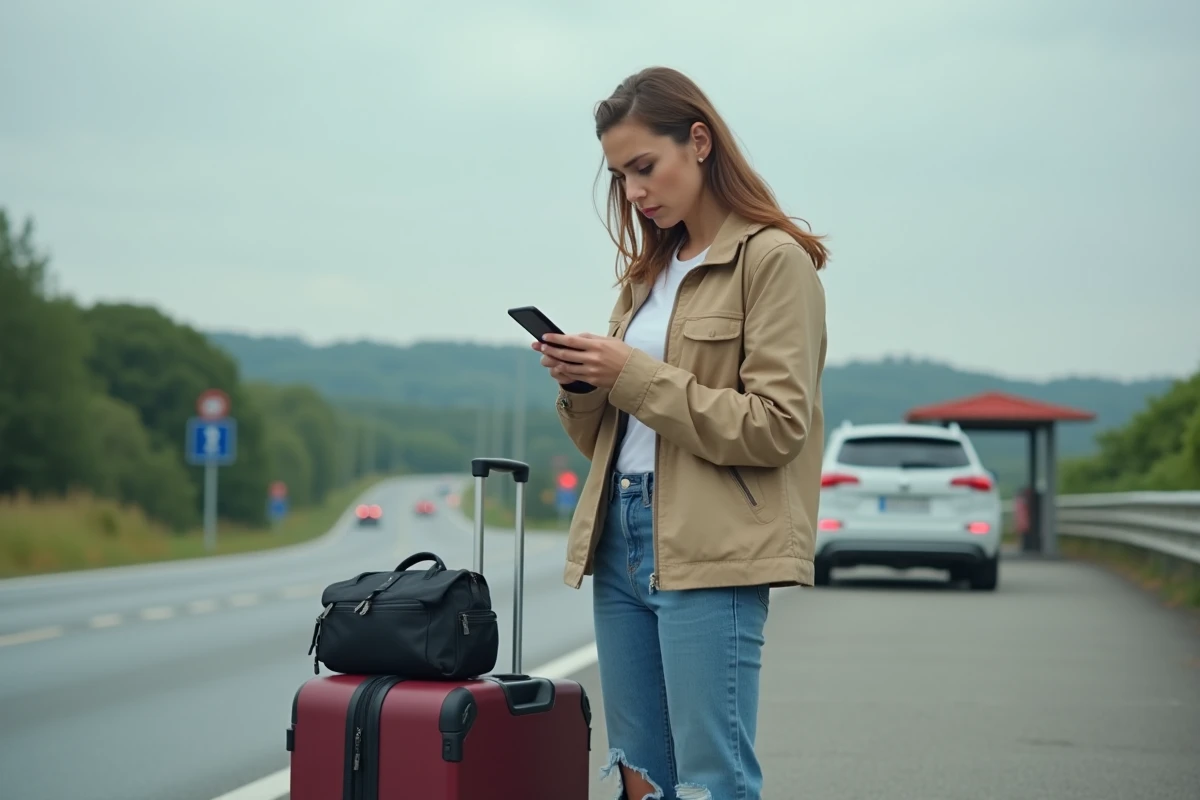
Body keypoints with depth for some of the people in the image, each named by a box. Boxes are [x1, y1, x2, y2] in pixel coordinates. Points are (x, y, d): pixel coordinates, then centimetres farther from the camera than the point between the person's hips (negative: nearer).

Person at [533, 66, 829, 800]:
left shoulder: (774, 260, -5)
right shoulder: (649, 273, 18)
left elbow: (775, 427, -14)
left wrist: (634, 375, -15)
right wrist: (582, 386, -1)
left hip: (710, 552, -8)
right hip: (620, 539, 8)